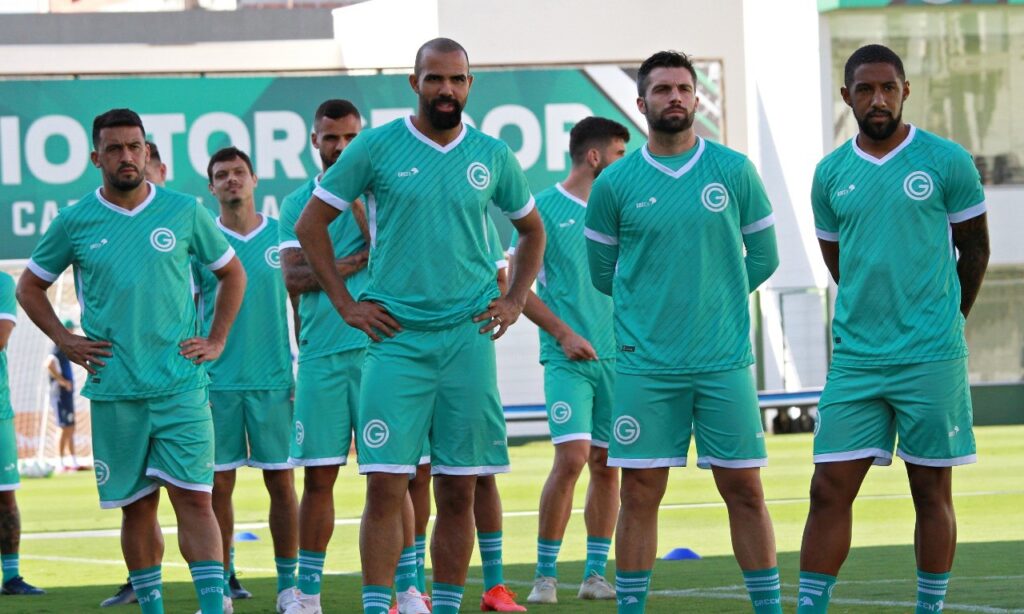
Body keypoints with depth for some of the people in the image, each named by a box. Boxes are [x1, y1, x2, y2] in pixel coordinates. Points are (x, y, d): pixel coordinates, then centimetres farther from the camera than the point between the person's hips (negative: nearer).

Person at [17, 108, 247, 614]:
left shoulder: (185, 212, 4)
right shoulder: (75, 222, 3)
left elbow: (232, 273, 17)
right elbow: (30, 287, 16)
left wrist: (217, 341, 9)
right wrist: (64, 341, 5)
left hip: (181, 385, -1)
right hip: (114, 391, 1)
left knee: (194, 499, -9)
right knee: (136, 507, 6)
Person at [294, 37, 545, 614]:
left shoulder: (494, 156, 8)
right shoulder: (377, 147, 0)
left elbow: (532, 230, 24)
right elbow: (310, 225, 5)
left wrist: (515, 301, 12)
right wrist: (346, 303, 0)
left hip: (468, 337, 2)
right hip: (396, 338, -2)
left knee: (459, 491, 4)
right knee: (386, 485, -9)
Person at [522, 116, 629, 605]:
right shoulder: (546, 208, -4)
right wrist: (563, 334, -12)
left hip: (616, 357, 5)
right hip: (568, 358, -5)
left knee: (606, 464, 5)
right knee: (571, 457, -15)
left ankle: (595, 572, 11)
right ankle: (544, 574, -6)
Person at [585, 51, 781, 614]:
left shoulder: (734, 171, 4)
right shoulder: (615, 183, 3)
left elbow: (762, 257, 12)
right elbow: (603, 273, 13)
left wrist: (713, 297, 8)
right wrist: (652, 304, 10)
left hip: (725, 362, 0)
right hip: (644, 365, 0)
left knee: (744, 490, 2)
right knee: (639, 494, 0)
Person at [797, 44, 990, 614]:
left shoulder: (947, 161, -2)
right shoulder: (831, 173, 7)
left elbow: (975, 251, 8)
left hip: (932, 360, -2)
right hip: (854, 361, 3)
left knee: (933, 492, 4)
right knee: (830, 491, -3)